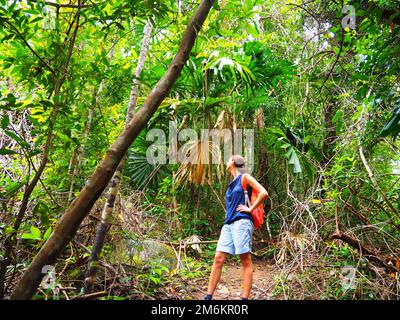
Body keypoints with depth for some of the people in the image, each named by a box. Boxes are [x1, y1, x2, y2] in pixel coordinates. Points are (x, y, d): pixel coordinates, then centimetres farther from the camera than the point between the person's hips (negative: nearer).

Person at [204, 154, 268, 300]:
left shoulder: (244, 177, 2)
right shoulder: (232, 182, 24)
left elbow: (264, 193, -8)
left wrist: (250, 209, -7)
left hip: (241, 222, -7)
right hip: (229, 224, 8)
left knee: (246, 261, -5)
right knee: (218, 259, 0)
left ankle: (245, 298, -3)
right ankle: (209, 296, 3)